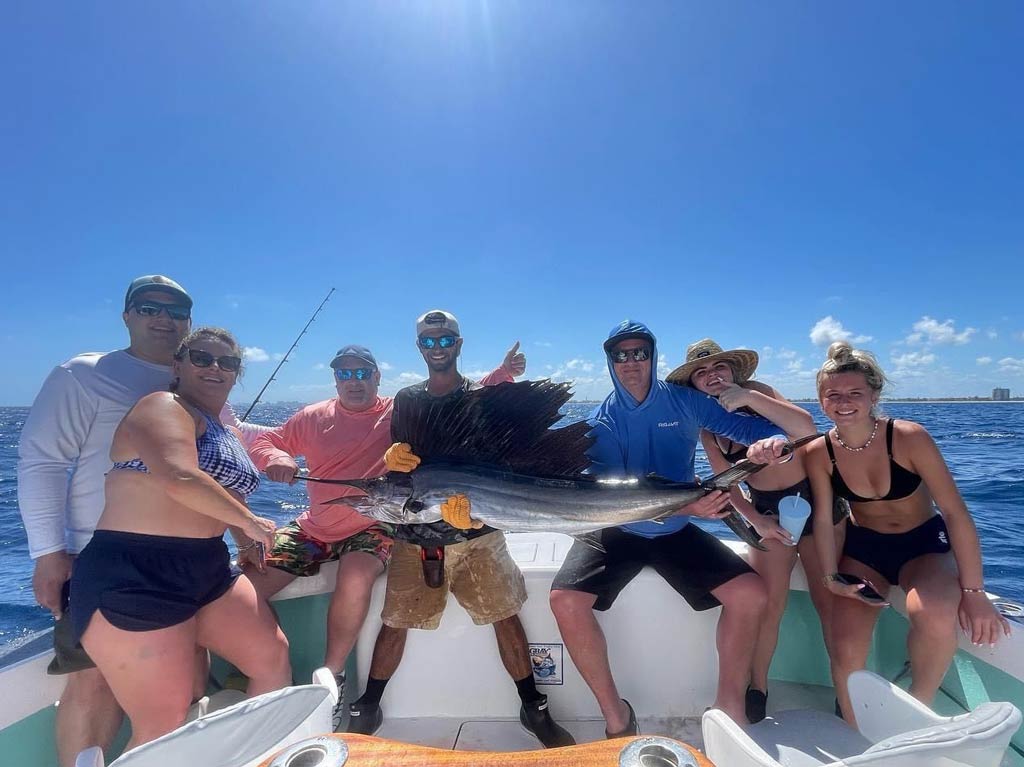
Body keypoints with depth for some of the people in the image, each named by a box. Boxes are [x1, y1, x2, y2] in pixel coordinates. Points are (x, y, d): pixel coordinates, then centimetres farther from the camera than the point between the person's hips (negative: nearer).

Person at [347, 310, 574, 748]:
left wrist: (472, 503, -25)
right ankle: (367, 710, 29)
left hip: (476, 531, -1)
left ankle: (534, 710, 19)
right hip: (416, 533, 2)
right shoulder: (406, 399, 8)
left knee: (506, 615, 1)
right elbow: (396, 464, 7)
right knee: (395, 621, 7)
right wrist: (393, 459, -17)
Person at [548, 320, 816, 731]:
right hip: (616, 532, -2)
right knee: (565, 600, -23)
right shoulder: (600, 424, -11)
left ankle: (729, 706, 7)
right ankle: (616, 716, -1)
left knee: (751, 593, -15)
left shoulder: (686, 402, -6)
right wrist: (684, 506, -34)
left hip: (676, 532, 2)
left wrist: (771, 441, -29)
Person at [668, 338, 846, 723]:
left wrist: (750, 397, -35)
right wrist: (757, 520, -15)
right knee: (768, 604, -6)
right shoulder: (707, 427, -1)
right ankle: (757, 689, 11)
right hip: (769, 511, 2)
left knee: (829, 599, 3)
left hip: (817, 499, -1)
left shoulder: (755, 391, -10)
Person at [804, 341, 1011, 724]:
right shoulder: (819, 453, -15)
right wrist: (832, 577, -15)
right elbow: (822, 519, -8)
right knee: (846, 652, -14)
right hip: (864, 548, 2)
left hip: (924, 544, -1)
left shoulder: (909, 437, -22)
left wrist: (973, 591, -19)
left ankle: (918, 706, -4)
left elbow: (955, 511, -19)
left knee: (934, 613, -35)